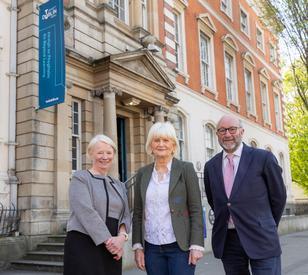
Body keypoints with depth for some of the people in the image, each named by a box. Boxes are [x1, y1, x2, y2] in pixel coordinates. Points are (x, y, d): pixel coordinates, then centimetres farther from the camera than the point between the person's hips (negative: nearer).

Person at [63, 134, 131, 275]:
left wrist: (122, 237, -12)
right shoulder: (80, 178, -2)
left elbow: (125, 215, 8)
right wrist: (108, 240, -18)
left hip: (112, 250, 5)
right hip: (83, 245, -5)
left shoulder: (119, 185, 17)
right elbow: (86, 212, -14)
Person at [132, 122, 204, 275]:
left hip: (180, 246, -3)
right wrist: (138, 246, 5)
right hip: (151, 248, 3)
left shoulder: (186, 169, -2)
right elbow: (138, 213, 10)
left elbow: (196, 210, -5)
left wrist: (196, 245, -10)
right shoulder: (143, 173, 7)